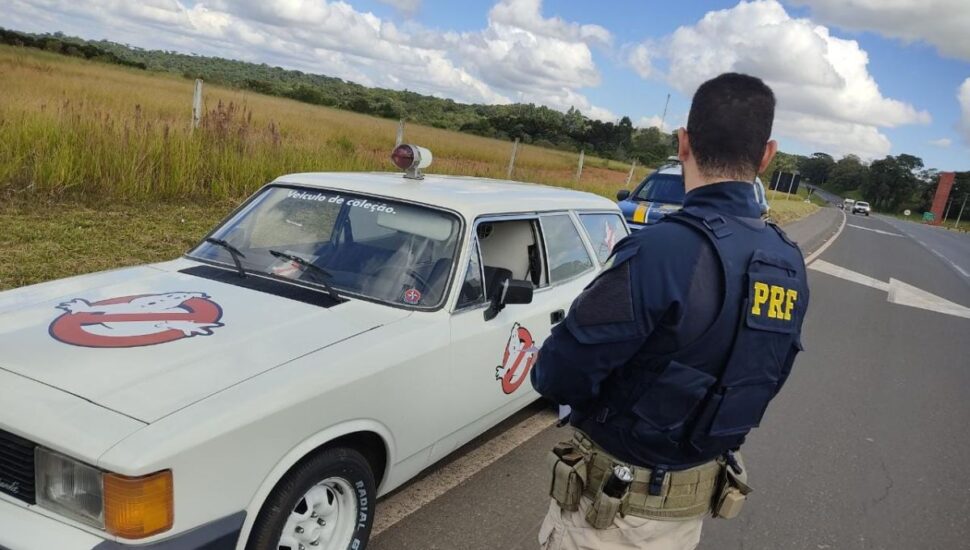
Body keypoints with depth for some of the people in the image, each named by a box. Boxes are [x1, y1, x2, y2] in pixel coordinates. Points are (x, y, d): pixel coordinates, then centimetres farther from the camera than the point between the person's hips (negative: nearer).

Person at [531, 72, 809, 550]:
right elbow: (760, 379, 9)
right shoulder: (789, 266, -4)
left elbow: (560, 375, -25)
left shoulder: (665, 249, -29)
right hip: (697, 500, 7)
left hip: (615, 503, -6)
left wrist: (548, 371, -2)